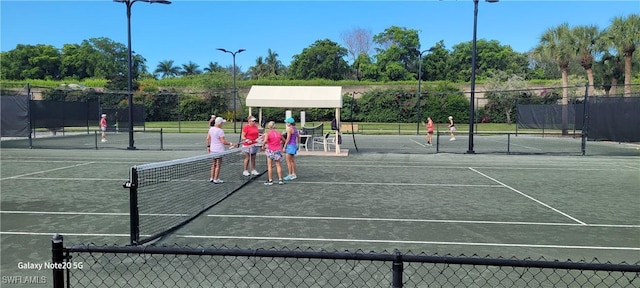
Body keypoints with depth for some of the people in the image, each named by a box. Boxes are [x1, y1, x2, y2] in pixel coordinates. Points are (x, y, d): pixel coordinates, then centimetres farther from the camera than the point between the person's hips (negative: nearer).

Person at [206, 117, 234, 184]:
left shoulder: (211, 129, 4)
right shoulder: (220, 131, -19)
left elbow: (208, 138, 10)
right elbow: (223, 141, -20)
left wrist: (208, 146, 19)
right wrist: (230, 144, -13)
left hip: (212, 149, 8)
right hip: (219, 150, -7)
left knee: (213, 164, 18)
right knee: (218, 165, 2)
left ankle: (212, 178, 24)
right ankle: (216, 179, 7)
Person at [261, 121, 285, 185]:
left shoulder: (267, 133, -9)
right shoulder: (278, 133, 4)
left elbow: (265, 141, -26)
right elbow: (283, 140, 15)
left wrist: (263, 146, -10)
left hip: (270, 151, -4)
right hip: (278, 150, 4)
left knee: (270, 166, 6)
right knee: (278, 165, 13)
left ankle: (270, 180, 9)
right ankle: (280, 179, 13)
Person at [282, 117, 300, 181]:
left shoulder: (289, 129, -14)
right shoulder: (295, 129, 13)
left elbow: (288, 139, -19)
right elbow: (298, 137, 19)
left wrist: (284, 147, -16)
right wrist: (297, 145, 27)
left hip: (290, 145, -9)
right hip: (294, 145, 9)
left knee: (288, 160, -6)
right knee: (292, 160, 12)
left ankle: (290, 175, -6)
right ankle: (293, 174, 15)